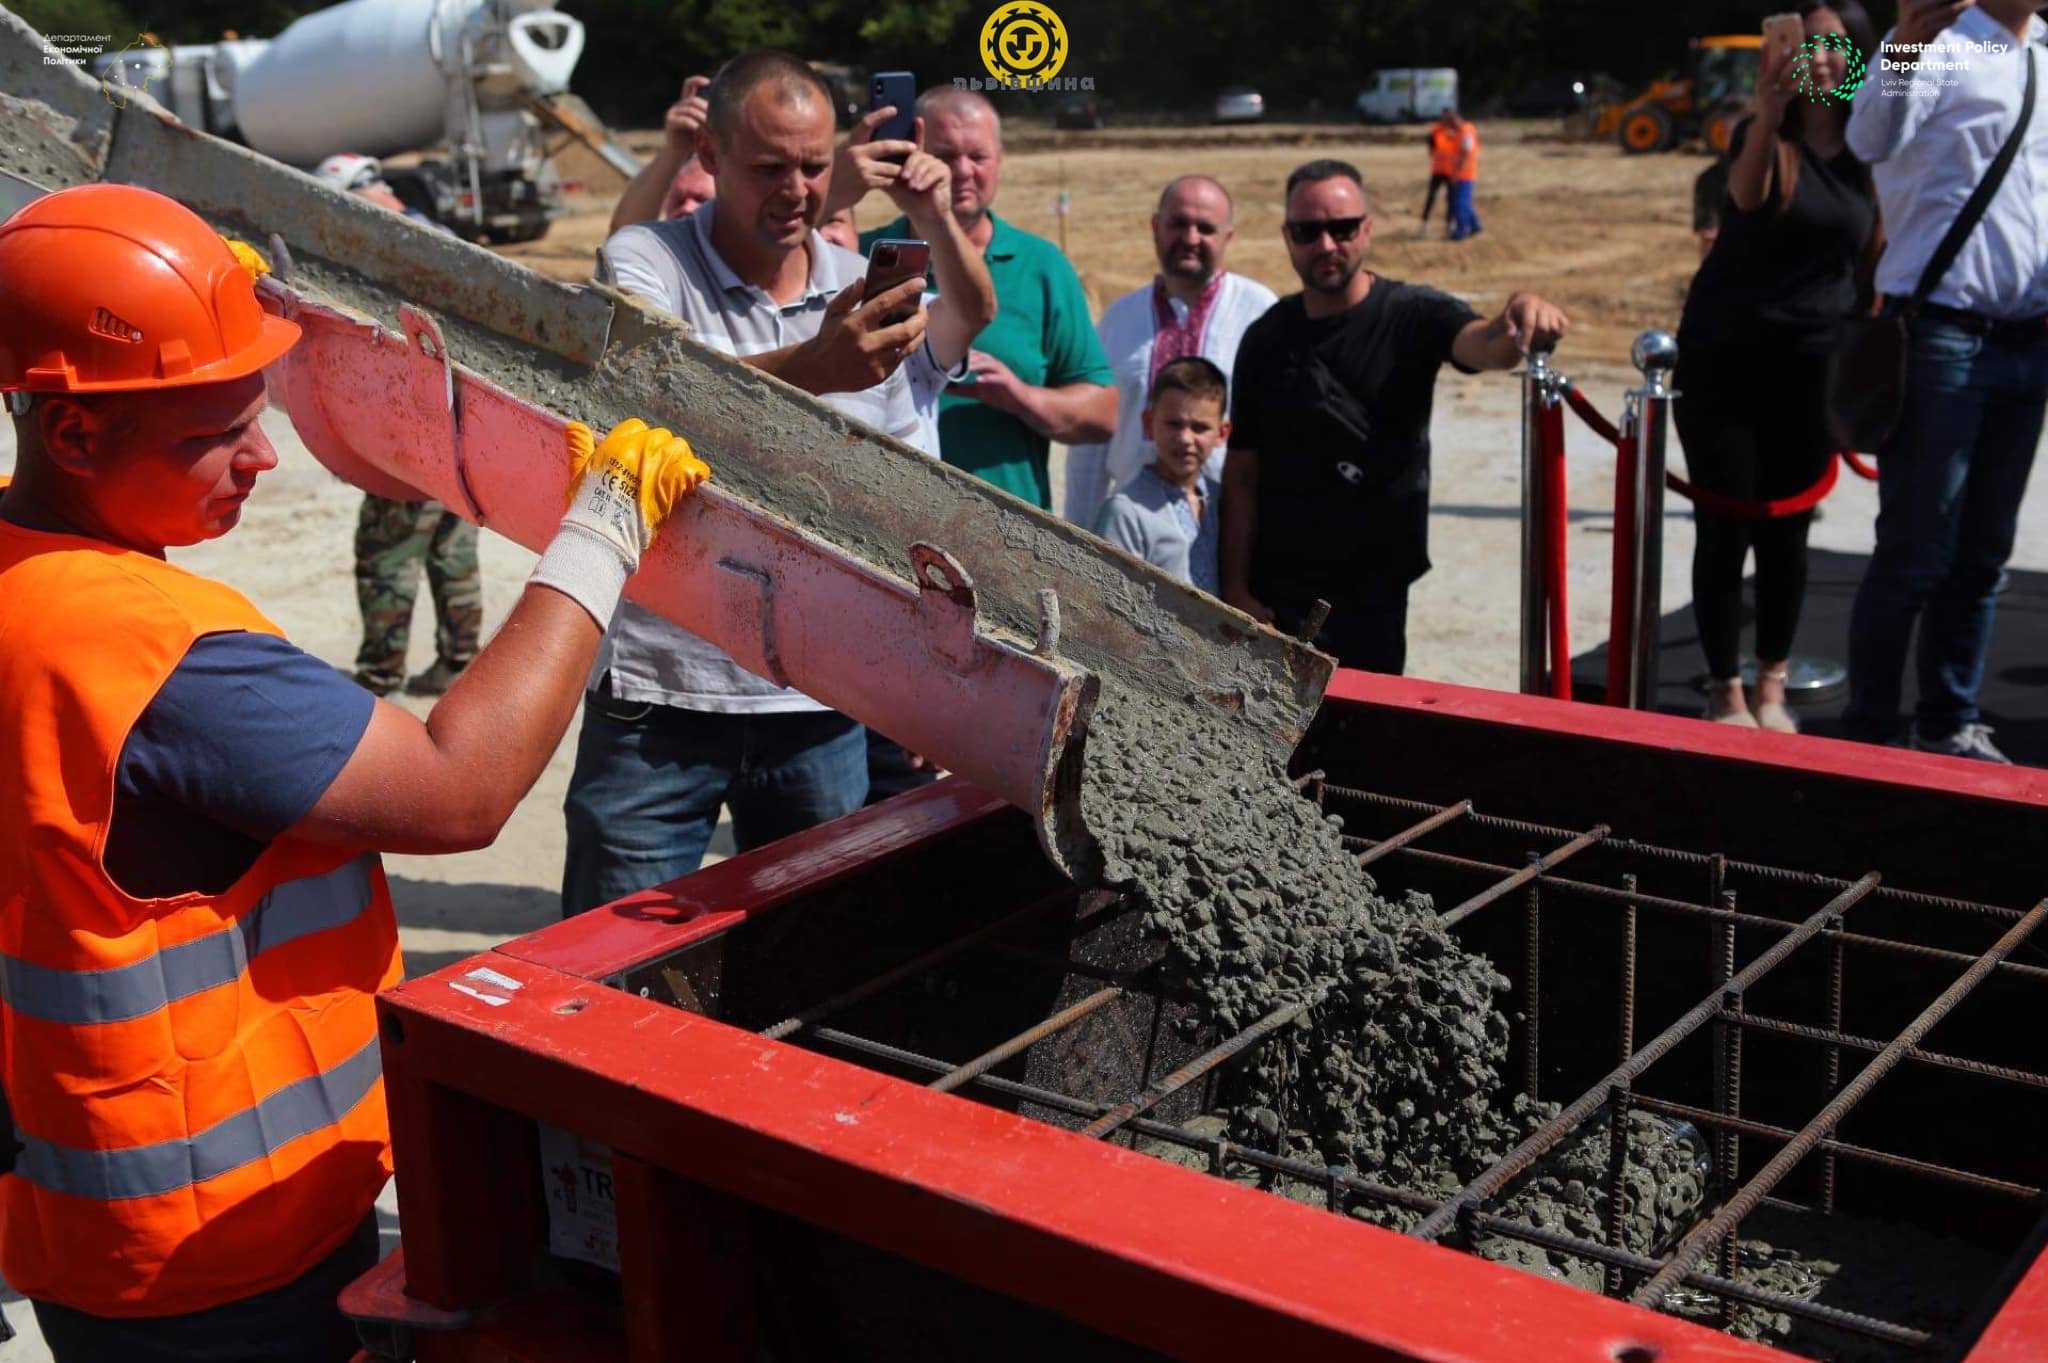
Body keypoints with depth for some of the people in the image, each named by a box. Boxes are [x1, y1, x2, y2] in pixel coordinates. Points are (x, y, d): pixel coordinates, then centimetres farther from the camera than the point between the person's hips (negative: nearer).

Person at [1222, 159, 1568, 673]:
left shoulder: (1412, 315, -5)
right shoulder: (1267, 338, 2)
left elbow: (1485, 346, -26)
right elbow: (1242, 474, 3)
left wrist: (1521, 317, -49)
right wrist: (1235, 589, -4)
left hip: (1373, 596, -2)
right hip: (1275, 596, 2)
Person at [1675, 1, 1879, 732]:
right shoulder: (1764, 138, -9)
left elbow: (1869, 259, 15)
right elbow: (1746, 195, -33)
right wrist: (1769, 112, -52)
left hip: (1813, 367, 3)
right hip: (1723, 358, -3)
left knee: (1786, 532, 8)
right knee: (1724, 530, -1)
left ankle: (1770, 688, 20)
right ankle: (1725, 692, 10)